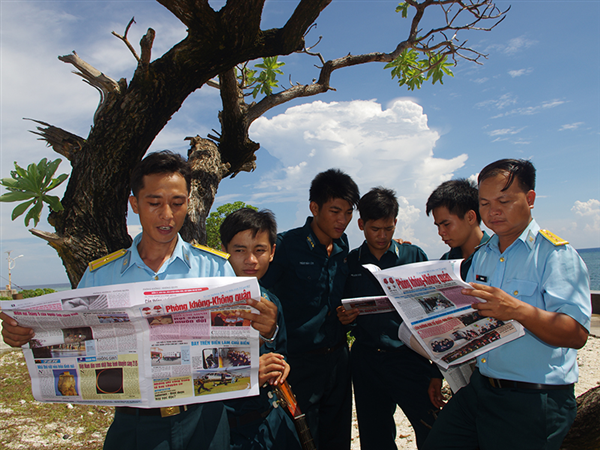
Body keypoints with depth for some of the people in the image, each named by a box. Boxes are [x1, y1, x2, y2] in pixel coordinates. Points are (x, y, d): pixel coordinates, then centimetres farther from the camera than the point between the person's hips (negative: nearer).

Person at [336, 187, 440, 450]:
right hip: (366, 359, 2)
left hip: (409, 356, -1)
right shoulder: (349, 262, 6)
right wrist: (345, 318, -10)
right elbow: (342, 315, 11)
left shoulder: (414, 256, 3)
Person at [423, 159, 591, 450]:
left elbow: (577, 334, -20)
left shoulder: (555, 254, -10)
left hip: (533, 403, -6)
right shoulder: (481, 256, 12)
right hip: (479, 388, 6)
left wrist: (519, 310, -35)